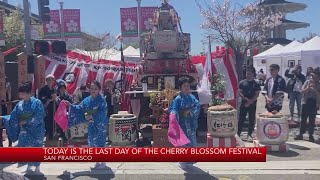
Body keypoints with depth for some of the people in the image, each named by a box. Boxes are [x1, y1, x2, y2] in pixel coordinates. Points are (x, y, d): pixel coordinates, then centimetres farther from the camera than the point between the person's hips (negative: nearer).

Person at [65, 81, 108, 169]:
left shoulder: (102, 100, -13)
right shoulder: (87, 100, 5)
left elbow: (102, 113, -20)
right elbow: (79, 109, 6)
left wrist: (92, 117, -25)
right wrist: (71, 105, -6)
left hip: (100, 125, -6)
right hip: (91, 125, 6)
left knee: (100, 143, -2)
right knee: (92, 143, 12)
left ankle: (103, 163, 12)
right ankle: (97, 162, 26)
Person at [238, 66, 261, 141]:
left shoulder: (256, 83, 1)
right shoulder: (242, 82, 3)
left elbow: (257, 94, -4)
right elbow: (239, 93, 0)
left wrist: (250, 102, -13)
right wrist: (246, 99, -14)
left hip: (252, 104, 0)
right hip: (243, 104, 0)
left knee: (252, 120, 5)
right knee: (241, 119, 1)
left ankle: (249, 135, 15)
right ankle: (238, 133, 8)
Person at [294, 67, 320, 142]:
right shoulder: (307, 82, 3)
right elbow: (302, 91, -1)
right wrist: (308, 88, -16)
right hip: (306, 102, 0)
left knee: (312, 120, 5)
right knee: (303, 119, 4)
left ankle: (311, 135, 13)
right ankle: (301, 134, 10)